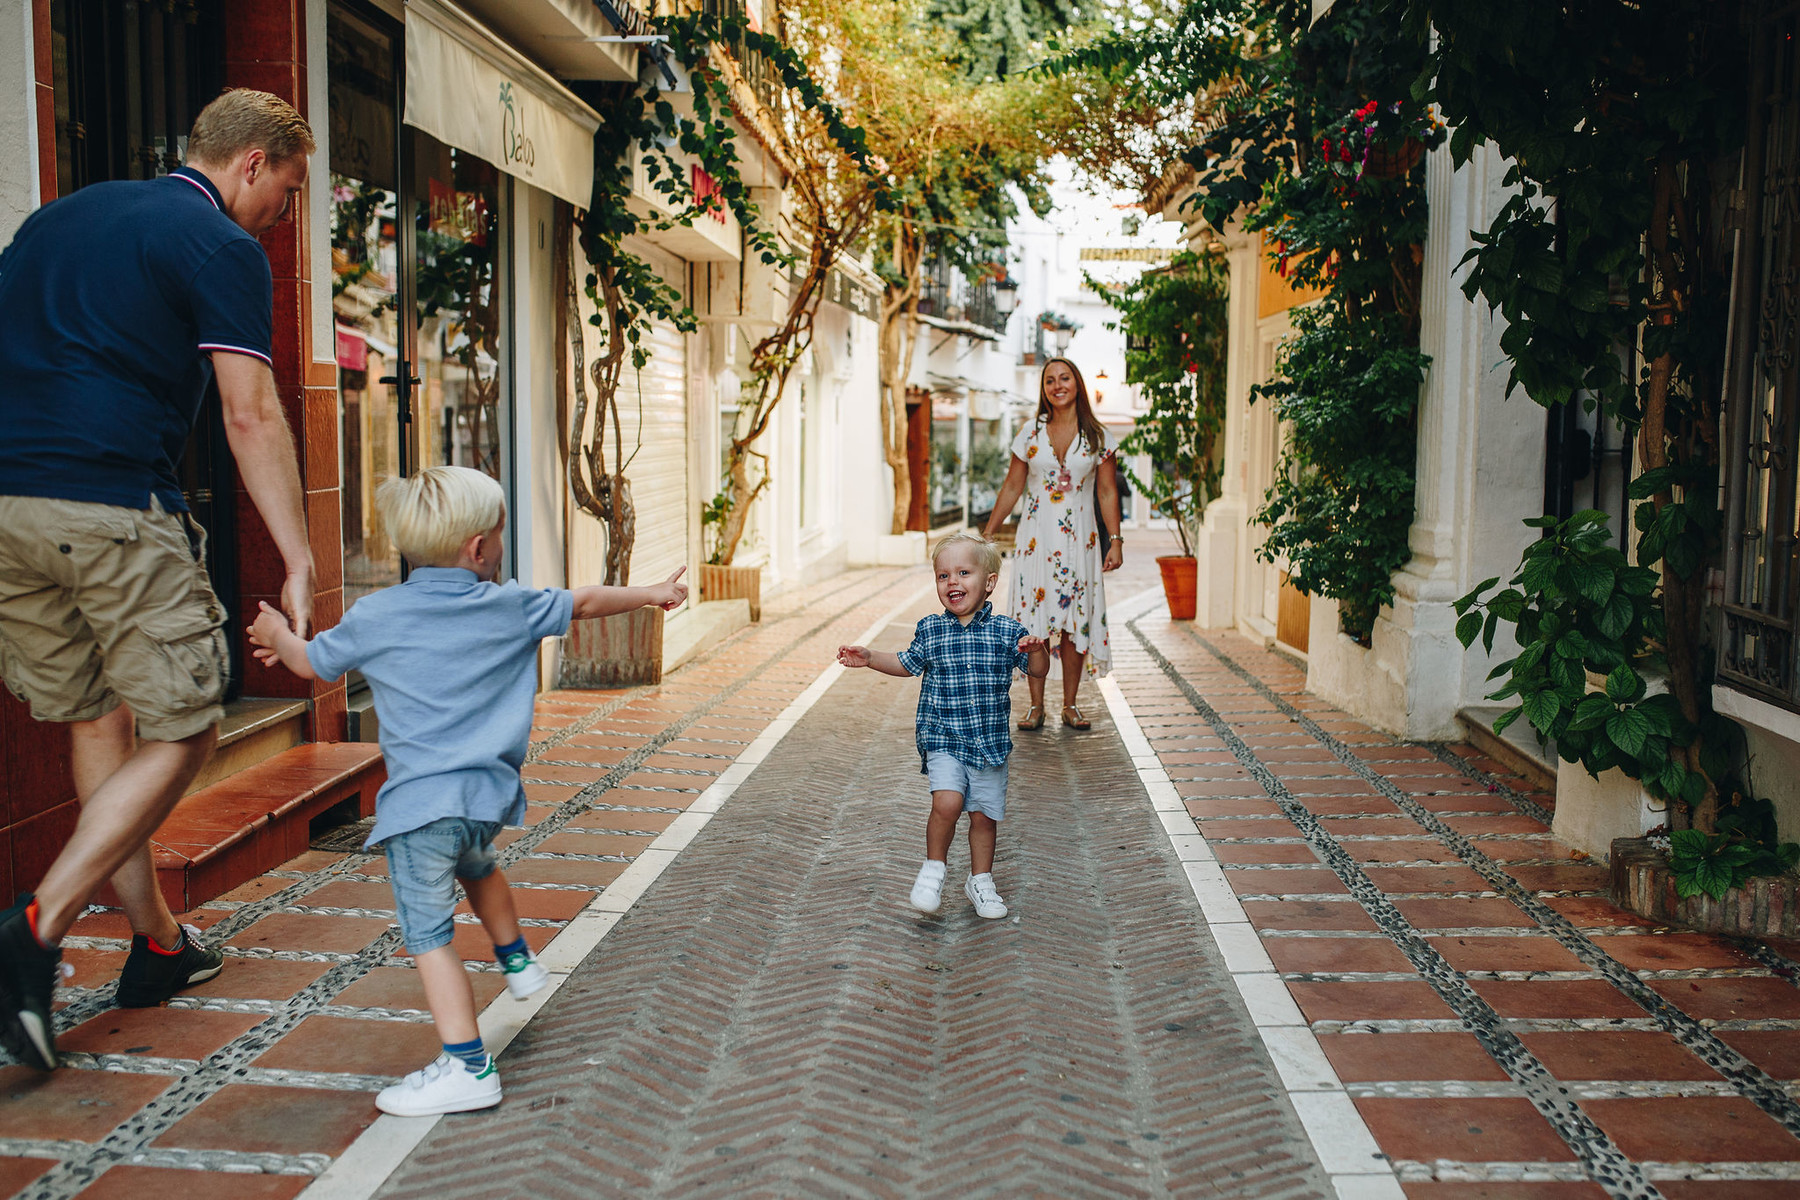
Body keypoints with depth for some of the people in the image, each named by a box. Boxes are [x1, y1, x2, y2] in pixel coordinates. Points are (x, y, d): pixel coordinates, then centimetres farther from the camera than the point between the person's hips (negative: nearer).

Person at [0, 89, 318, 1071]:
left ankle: (155, 944, 24)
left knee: (95, 723, 15)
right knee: (182, 734, 1)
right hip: (112, 509, -8)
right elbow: (250, 414, -10)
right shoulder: (220, 247, -1)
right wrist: (299, 563, -11)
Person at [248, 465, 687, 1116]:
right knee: (478, 867, 35)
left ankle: (467, 1067, -3)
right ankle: (517, 961, 50)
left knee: (428, 933, -1)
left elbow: (311, 663, 13)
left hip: (420, 803, -4)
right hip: (488, 792, 4)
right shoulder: (511, 607, 4)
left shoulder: (374, 616, -2)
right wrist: (651, 593, 36)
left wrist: (277, 636, 36)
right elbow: (585, 602, 18)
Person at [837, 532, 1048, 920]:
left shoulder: (1007, 632, -3)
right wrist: (869, 657, 7)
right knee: (947, 802, -20)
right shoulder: (929, 630, 1)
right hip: (943, 739, -1)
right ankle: (933, 868, 4)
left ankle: (980, 881, 31)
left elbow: (1038, 671, 0)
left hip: (991, 742, 1)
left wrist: (1036, 650, -20)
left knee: (984, 814, 9)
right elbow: (907, 664, 18)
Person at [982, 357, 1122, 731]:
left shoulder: (1097, 436, 3)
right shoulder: (1030, 434, 4)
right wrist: (986, 535, 7)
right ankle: (1036, 705, 7)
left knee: (1075, 619, 0)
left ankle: (1071, 704, 11)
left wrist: (1115, 540, -3)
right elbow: (1012, 487, 8)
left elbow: (1107, 492, 4)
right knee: (1033, 618, -2)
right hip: (1036, 538, 0)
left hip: (1079, 540, 0)